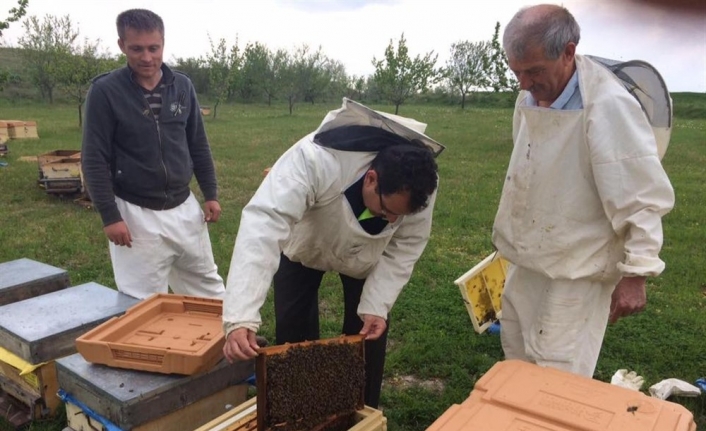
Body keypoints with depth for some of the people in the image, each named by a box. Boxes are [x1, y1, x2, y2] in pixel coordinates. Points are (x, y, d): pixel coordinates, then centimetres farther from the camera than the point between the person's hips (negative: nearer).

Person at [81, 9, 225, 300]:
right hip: (136, 213, -4)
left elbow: (198, 145, 10)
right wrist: (109, 216, -14)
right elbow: (94, 160, -10)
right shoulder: (105, 92, -10)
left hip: (184, 207, 4)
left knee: (209, 288, 16)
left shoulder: (182, 86, 2)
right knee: (143, 303, 4)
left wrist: (211, 194, 9)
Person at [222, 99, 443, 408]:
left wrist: (377, 306, -26)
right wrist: (241, 317, -58)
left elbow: (404, 249, -17)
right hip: (303, 245, -1)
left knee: (367, 340, 4)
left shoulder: (421, 188, -32)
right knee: (294, 336, 4)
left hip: (367, 255, 2)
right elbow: (264, 223, -51)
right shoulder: (315, 159, -46)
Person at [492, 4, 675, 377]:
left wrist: (635, 274, -18)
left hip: (575, 271, -7)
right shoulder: (530, 97, 0)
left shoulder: (608, 107, -24)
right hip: (526, 259, 8)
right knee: (517, 366, 22)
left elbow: (644, 199, -20)